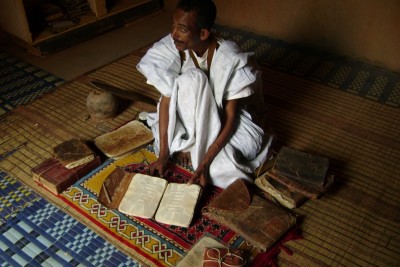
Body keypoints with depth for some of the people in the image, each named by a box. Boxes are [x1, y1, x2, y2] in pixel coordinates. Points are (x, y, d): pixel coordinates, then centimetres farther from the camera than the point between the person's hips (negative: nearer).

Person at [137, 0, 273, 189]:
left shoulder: (231, 59, -29)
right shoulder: (171, 47, -23)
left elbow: (230, 118, -27)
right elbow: (166, 100, -20)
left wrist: (204, 164, -34)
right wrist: (163, 155, -25)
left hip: (219, 118, 0)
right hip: (189, 117, 1)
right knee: (191, 78, -32)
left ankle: (190, 148, -8)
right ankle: (187, 144, -17)